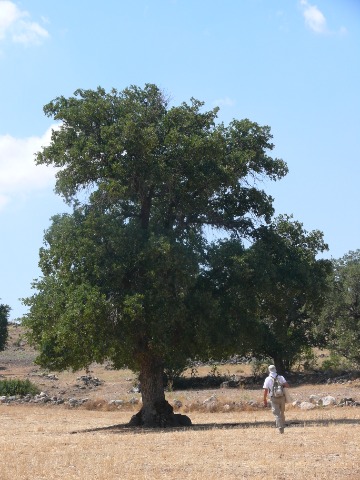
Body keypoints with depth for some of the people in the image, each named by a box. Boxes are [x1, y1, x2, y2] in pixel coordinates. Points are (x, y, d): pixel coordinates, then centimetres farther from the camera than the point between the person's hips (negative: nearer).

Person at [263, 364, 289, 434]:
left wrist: (265, 400, 0)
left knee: (277, 414, 0)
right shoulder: (280, 377, 3)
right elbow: (287, 386, -4)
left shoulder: (267, 379, -3)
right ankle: (282, 427, 23)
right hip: (282, 397, 3)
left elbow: (265, 391, -7)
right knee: (282, 413, 17)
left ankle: (280, 429, -7)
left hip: (274, 398, -3)